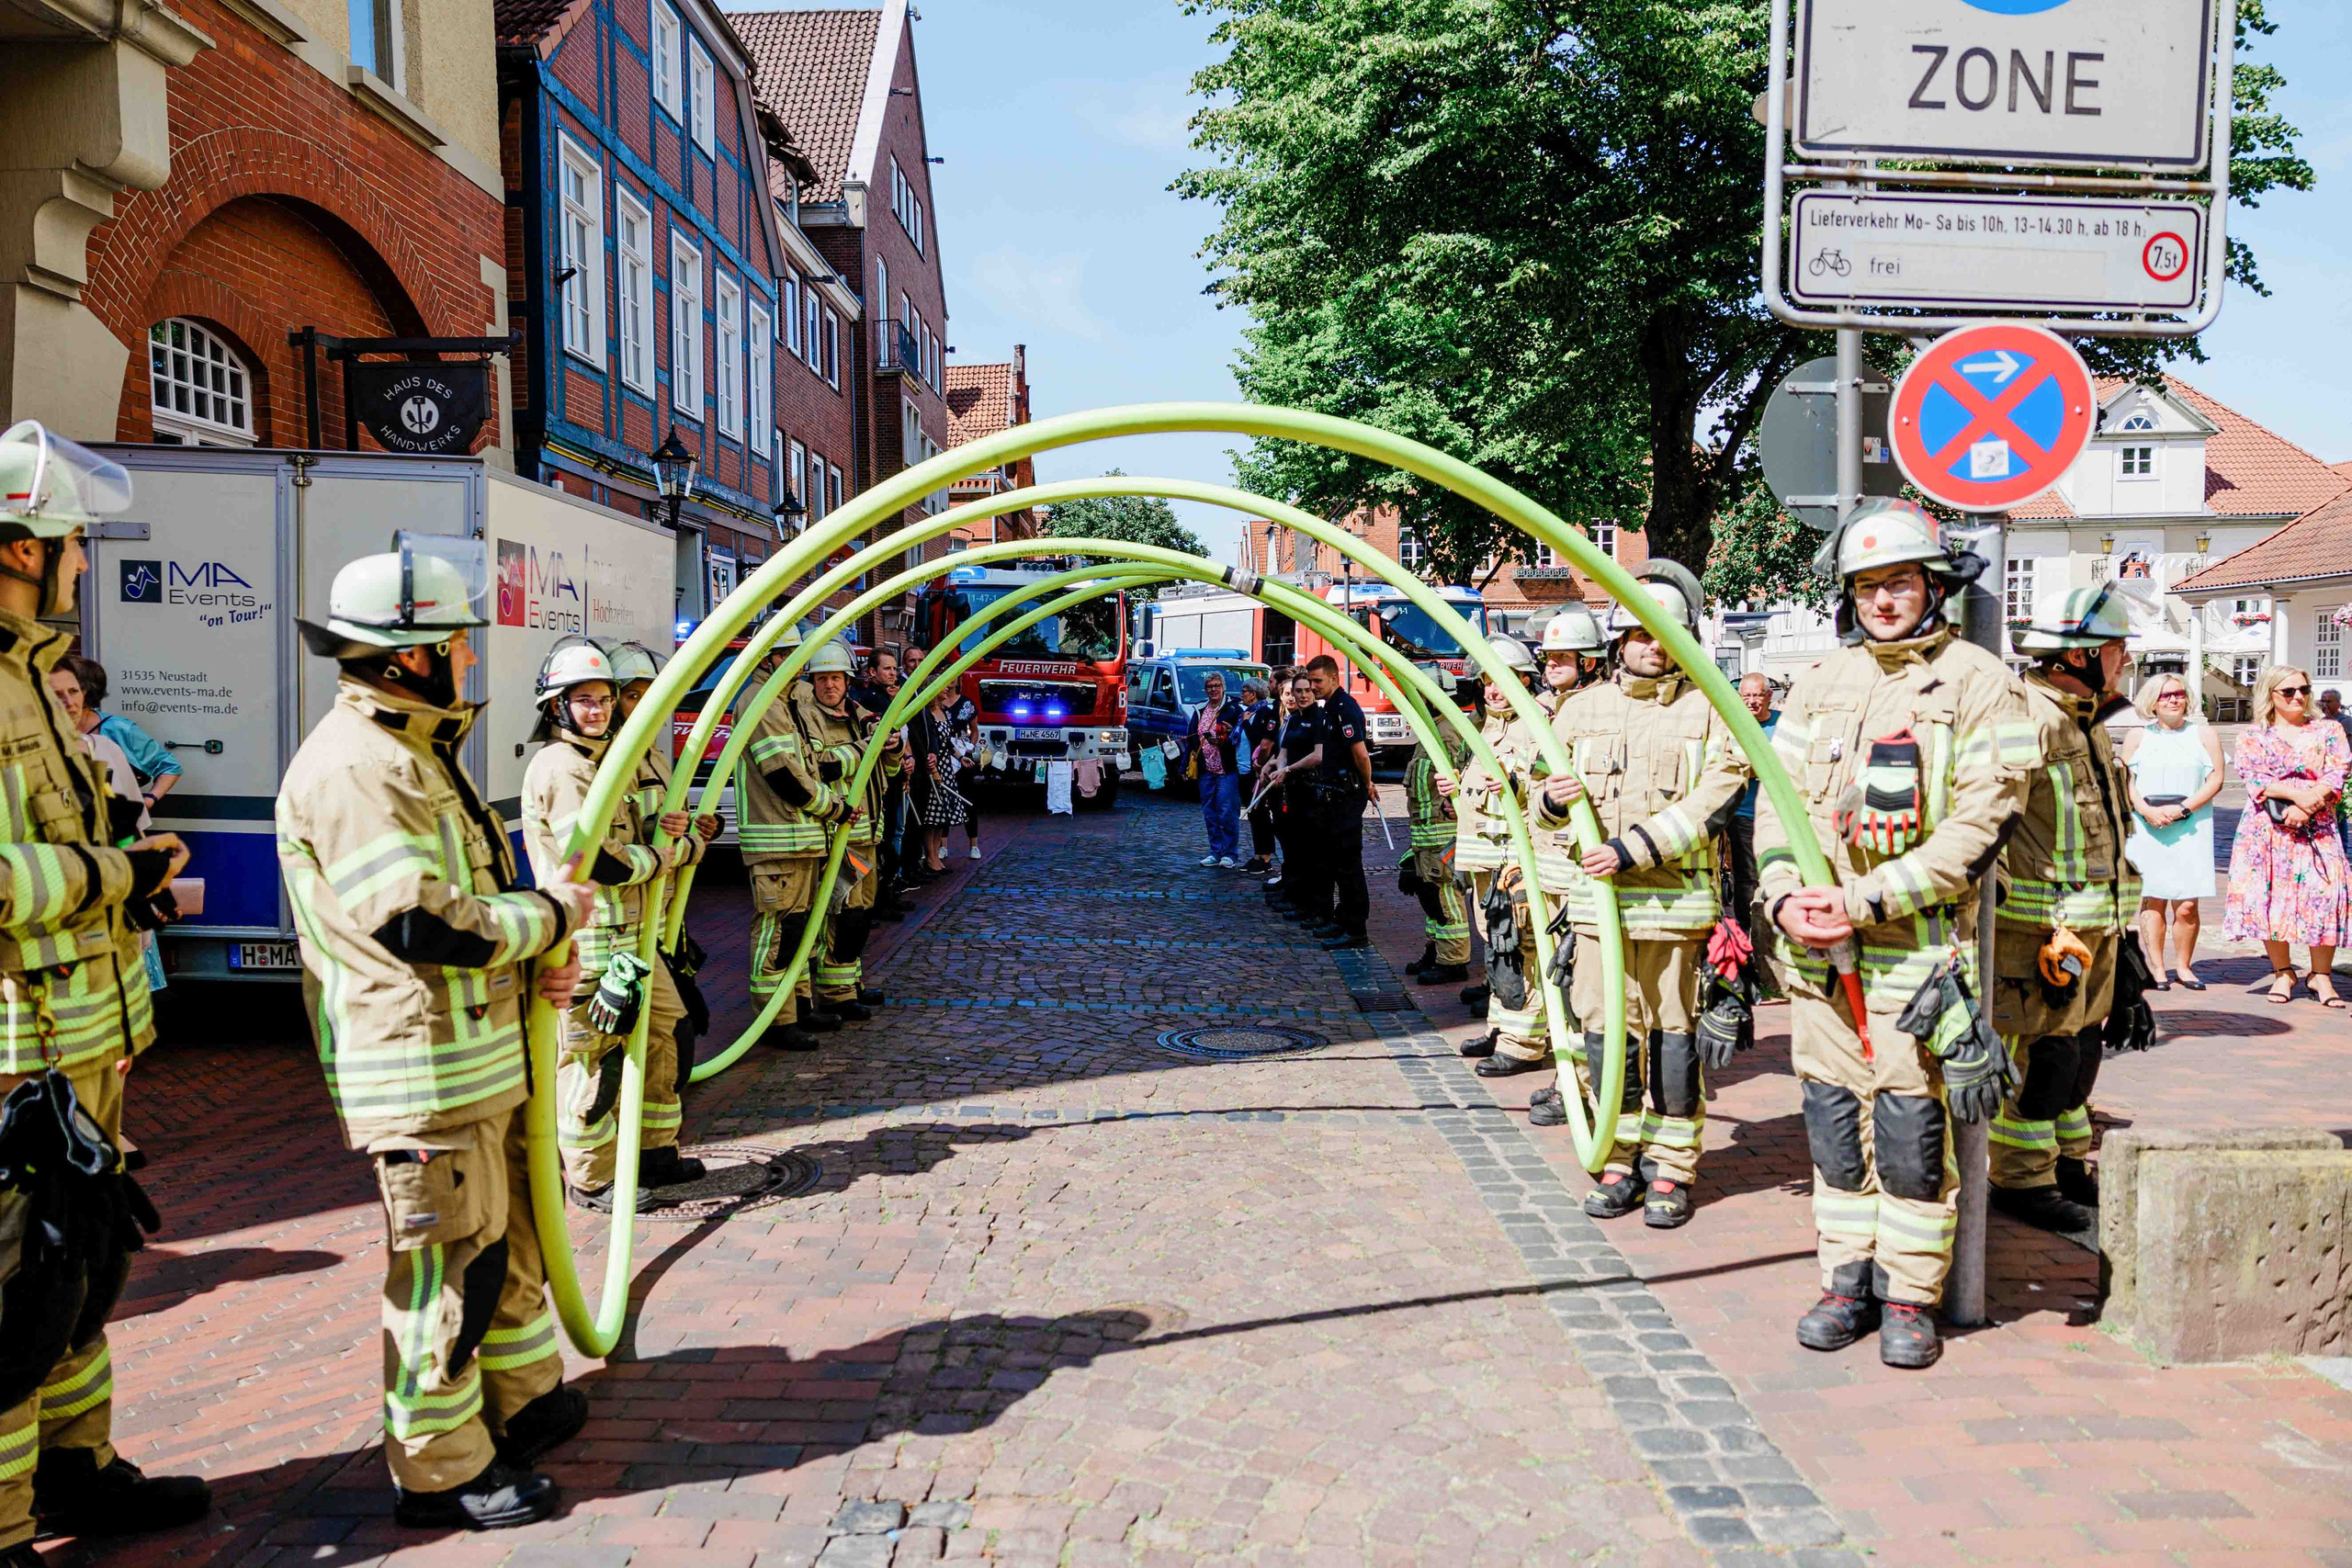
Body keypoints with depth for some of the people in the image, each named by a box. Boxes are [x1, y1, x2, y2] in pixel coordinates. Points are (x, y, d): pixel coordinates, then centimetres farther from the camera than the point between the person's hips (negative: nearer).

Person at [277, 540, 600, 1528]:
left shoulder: (408, 752, 16)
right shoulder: (351, 765, -19)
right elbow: (419, 923, -26)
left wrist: (527, 964, 9)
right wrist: (551, 914, -13)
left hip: (478, 1052, 11)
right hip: (421, 1069, -11)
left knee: (508, 1233, 22)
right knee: (447, 1263, 1)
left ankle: (527, 1400, 39)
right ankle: (441, 1469, 16)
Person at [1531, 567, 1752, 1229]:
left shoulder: (1711, 712, 2)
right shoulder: (1581, 709, 12)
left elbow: (1710, 803, -10)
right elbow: (1548, 811, 18)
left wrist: (1634, 849, -17)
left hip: (1677, 905, -2)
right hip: (1595, 902, 3)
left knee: (1675, 1037, 3)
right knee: (1607, 1035, 6)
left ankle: (1670, 1168, 14)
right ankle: (1620, 1163, 18)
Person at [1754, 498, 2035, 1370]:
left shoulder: (1978, 683, -4)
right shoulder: (1821, 681, 12)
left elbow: (1979, 823, -11)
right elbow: (1777, 798, 12)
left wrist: (1867, 900, -17)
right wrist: (1784, 895, -6)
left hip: (1918, 948, -4)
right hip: (1817, 948, 5)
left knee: (1912, 1130, 0)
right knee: (1833, 1121, 11)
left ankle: (1911, 1297, 16)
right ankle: (1848, 1280, 24)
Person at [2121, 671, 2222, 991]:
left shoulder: (2203, 733, 7)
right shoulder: (2138, 736, 9)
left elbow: (2215, 779, 1)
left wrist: (2182, 809, -11)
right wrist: (2146, 810, -11)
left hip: (2190, 829, -1)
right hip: (2147, 829, 1)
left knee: (2187, 904, -5)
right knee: (2152, 899, 1)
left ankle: (2183, 965, 8)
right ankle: (2157, 966, 7)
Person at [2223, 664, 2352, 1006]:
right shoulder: (2252, 738, 11)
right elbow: (2254, 778, -4)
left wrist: (2304, 807, -15)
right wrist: (2299, 794, -18)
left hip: (2317, 827, 0)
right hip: (2266, 829, 0)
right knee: (2269, 896, -7)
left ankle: (2321, 975, -2)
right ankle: (2282, 972, 7)